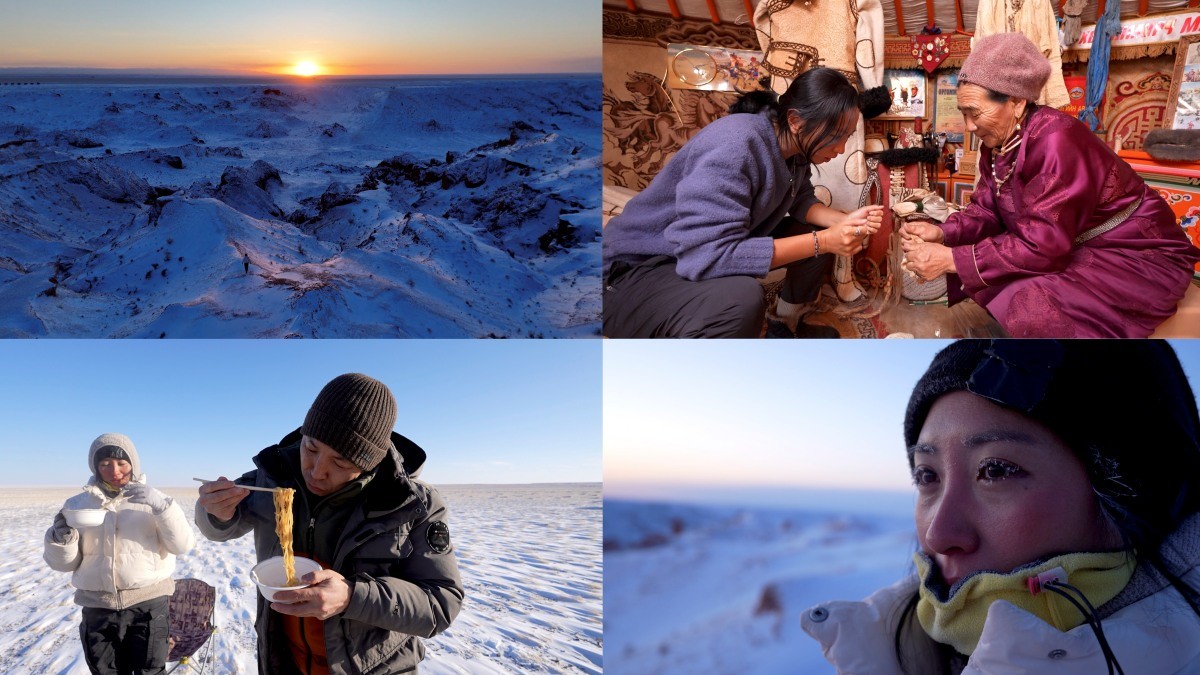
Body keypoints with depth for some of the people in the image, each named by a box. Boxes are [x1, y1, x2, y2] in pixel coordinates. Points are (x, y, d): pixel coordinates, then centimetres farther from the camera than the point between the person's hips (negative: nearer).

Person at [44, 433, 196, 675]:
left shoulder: (151, 500, 4)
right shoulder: (78, 504, 8)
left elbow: (183, 545, -6)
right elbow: (65, 563, 8)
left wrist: (161, 505, -19)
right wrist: (61, 538, -13)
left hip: (148, 603, -2)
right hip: (98, 607, 2)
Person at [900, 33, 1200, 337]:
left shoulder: (1056, 143, -29)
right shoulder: (998, 141, -2)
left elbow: (1042, 247, -31)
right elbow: (986, 210, 3)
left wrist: (950, 259, -30)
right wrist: (941, 233, -17)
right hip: (1070, 249, 9)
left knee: (1026, 310, -29)